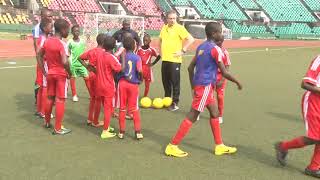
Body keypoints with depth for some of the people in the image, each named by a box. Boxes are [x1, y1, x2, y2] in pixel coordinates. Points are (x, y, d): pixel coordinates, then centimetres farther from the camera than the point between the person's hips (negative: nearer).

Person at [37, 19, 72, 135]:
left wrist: (44, 72, 14)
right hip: (61, 75, -7)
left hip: (50, 74, 7)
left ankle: (47, 122, 35)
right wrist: (69, 73, -14)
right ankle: (58, 128, 6)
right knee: (60, 100, 0)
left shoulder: (47, 41, 4)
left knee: (50, 98, 20)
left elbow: (39, 56, 12)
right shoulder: (62, 44, -19)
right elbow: (64, 62, -31)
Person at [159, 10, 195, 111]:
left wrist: (183, 51, -14)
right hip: (165, 59, 7)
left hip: (175, 60, -7)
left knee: (175, 82, -2)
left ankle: (175, 104, 6)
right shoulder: (164, 28, 12)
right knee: (165, 81, 14)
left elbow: (191, 39, -15)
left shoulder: (179, 28, -9)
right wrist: (161, 51, 17)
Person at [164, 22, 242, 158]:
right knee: (192, 116, -4)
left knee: (214, 113, 17)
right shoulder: (215, 49, -13)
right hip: (205, 86, -9)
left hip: (199, 84, 9)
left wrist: (193, 86, 19)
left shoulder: (201, 47, 11)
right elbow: (224, 73, -13)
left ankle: (219, 146, 27)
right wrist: (237, 82, 2)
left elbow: (190, 67, 13)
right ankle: (172, 146, 1)